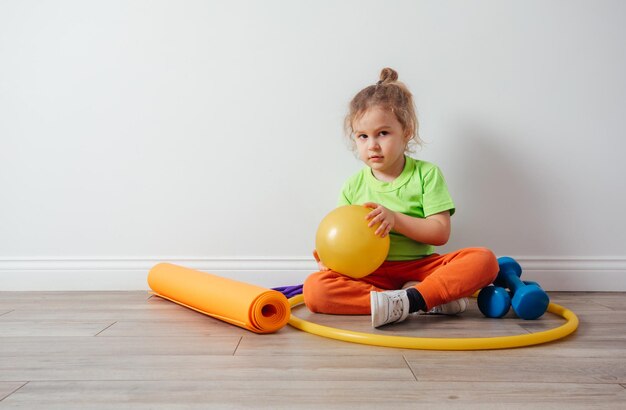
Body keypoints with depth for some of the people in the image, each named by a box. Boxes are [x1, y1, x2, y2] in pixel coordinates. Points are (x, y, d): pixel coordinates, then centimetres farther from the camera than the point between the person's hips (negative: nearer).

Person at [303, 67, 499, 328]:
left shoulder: (427, 174, 2)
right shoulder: (354, 186, 7)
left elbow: (440, 233, -5)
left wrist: (395, 219, -18)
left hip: (419, 266, -1)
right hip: (370, 272, 1)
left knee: (484, 260, -24)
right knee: (314, 289, -28)